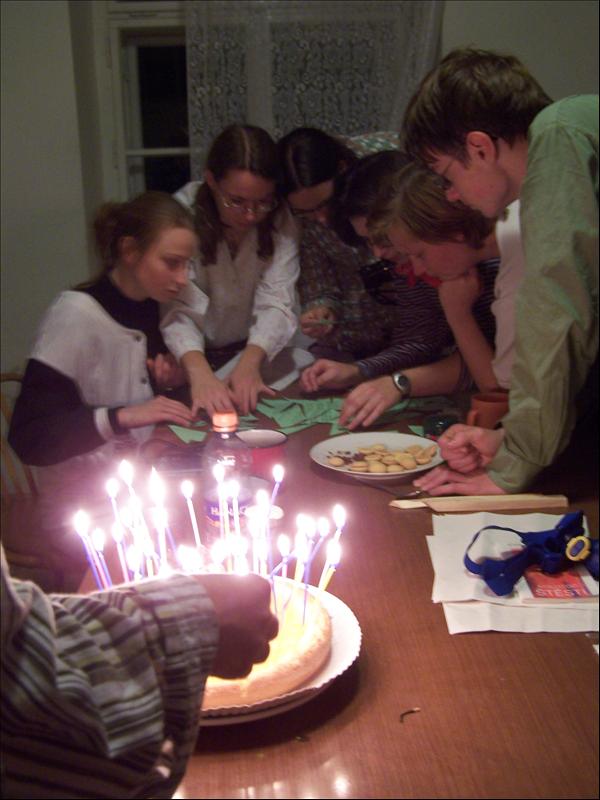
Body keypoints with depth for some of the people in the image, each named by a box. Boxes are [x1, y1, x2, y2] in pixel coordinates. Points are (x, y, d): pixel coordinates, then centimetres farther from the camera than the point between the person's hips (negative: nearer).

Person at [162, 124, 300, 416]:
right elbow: (178, 309, -27)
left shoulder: (278, 219, -11)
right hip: (196, 355, -3)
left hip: (256, 352, 3)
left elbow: (276, 302, -18)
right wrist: (199, 372, -45)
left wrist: (250, 362, -37)